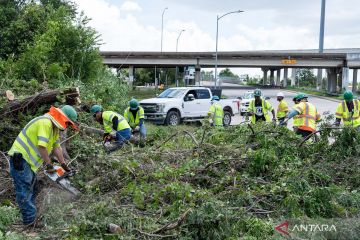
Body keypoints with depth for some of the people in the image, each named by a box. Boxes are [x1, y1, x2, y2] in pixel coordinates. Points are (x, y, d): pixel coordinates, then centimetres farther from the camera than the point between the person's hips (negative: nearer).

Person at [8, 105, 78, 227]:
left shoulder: (55, 127, 12)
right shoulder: (45, 122, -21)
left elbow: (56, 147, 16)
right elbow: (42, 146, -26)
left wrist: (64, 165, 14)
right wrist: (49, 165, -17)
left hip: (28, 161, 11)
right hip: (20, 159, -11)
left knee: (31, 190, 13)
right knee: (24, 191, -11)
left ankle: (30, 218, 19)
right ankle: (31, 221, -11)